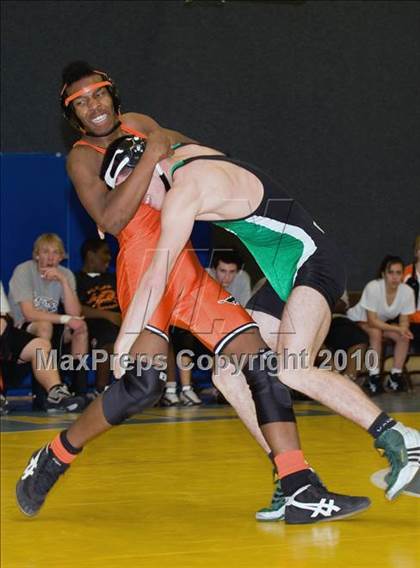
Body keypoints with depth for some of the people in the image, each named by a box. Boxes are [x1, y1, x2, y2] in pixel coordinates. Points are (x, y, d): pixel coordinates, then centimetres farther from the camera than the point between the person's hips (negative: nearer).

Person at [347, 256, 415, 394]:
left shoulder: (407, 291, -21)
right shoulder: (373, 288, -32)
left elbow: (404, 321, -12)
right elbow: (372, 321, -30)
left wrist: (403, 329, -36)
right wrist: (397, 329, -39)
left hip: (385, 322, 4)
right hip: (361, 320, -4)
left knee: (404, 336, -22)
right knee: (376, 332, -33)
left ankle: (395, 375, -11)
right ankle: (374, 376, -24)